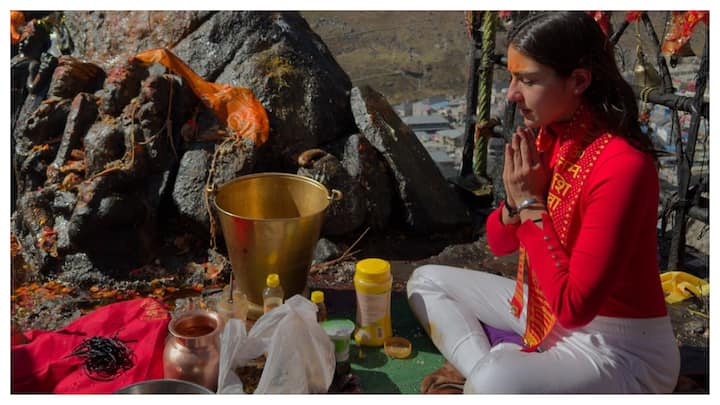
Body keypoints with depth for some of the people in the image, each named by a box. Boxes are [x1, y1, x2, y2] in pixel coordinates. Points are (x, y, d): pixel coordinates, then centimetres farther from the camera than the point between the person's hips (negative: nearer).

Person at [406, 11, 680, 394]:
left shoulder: (623, 166, -26)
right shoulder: (546, 137, -3)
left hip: (619, 348, -8)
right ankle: (481, 370, -9)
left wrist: (531, 204, -21)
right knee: (426, 280, 9)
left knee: (497, 383, -37)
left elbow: (574, 307, -27)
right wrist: (515, 202, -14)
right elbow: (499, 243, 8)